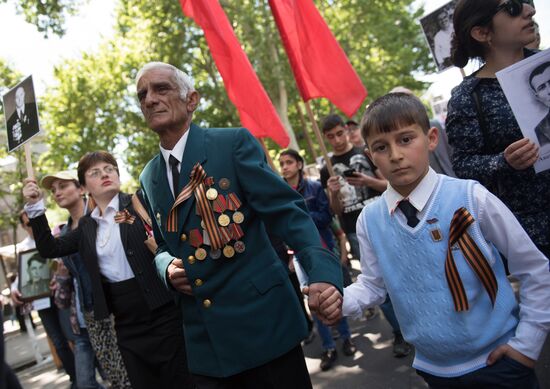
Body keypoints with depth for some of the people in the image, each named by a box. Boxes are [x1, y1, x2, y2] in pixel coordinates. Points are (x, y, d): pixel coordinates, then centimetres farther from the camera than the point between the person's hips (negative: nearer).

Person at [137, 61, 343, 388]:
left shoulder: (234, 143, -7)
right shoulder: (149, 177, 10)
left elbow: (286, 210, -17)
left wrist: (323, 271, -31)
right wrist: (167, 267, -2)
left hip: (261, 318, -4)